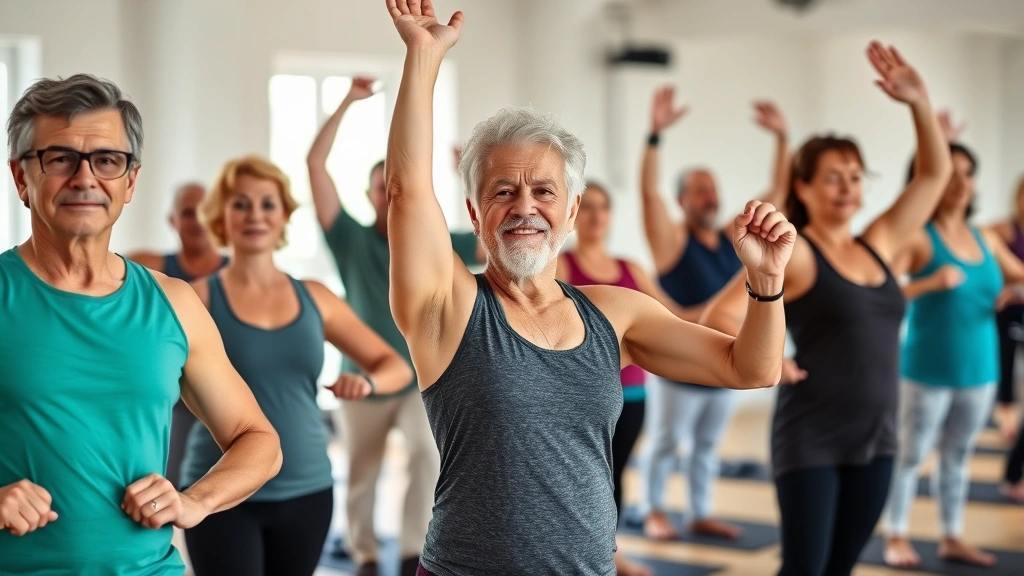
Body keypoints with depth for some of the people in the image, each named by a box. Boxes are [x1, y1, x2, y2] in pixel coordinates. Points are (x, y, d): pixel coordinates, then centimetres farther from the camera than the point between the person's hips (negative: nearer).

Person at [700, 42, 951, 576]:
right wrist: (770, 365, -14)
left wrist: (919, 102, 2)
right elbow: (719, 318, -15)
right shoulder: (792, 254, -9)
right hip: (811, 440, -6)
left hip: (876, 438, 6)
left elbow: (934, 174, 13)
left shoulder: (878, 245, 9)